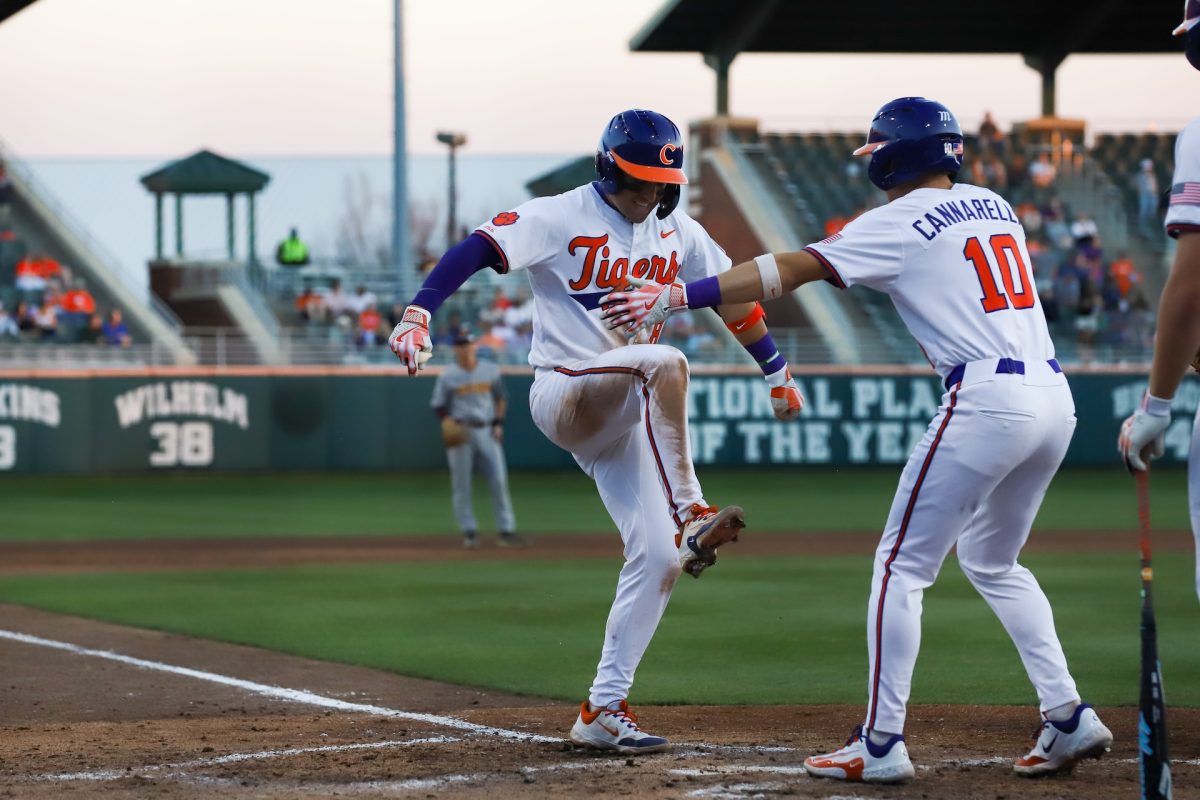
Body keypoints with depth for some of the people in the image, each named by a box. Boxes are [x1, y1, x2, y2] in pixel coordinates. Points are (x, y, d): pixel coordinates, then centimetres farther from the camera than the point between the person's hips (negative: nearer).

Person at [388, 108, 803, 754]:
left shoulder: (677, 232, 9)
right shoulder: (559, 218, -9)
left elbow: (732, 294, 20)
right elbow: (473, 251, -20)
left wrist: (777, 371, 22)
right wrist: (418, 314, -35)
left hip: (623, 421, 6)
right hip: (562, 395, -6)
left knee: (658, 557, -7)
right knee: (665, 361, -34)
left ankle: (604, 708, -2)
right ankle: (690, 517, -34)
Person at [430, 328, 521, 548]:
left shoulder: (491, 371, 7)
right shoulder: (448, 376, 0)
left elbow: (501, 397, 16)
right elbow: (438, 406, 4)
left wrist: (498, 423, 3)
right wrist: (448, 421, -15)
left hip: (486, 431, 2)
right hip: (460, 431, -2)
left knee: (499, 480, -5)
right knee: (461, 484, -1)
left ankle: (507, 530, -2)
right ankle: (469, 532, 7)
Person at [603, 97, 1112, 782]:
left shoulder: (899, 222, -2)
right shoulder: (993, 206, 18)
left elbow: (788, 271, -6)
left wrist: (672, 298, -7)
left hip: (985, 400, -7)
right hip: (1055, 397, 8)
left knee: (902, 566, 2)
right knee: (992, 561, 24)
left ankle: (882, 744, -1)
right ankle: (1069, 718, 14)